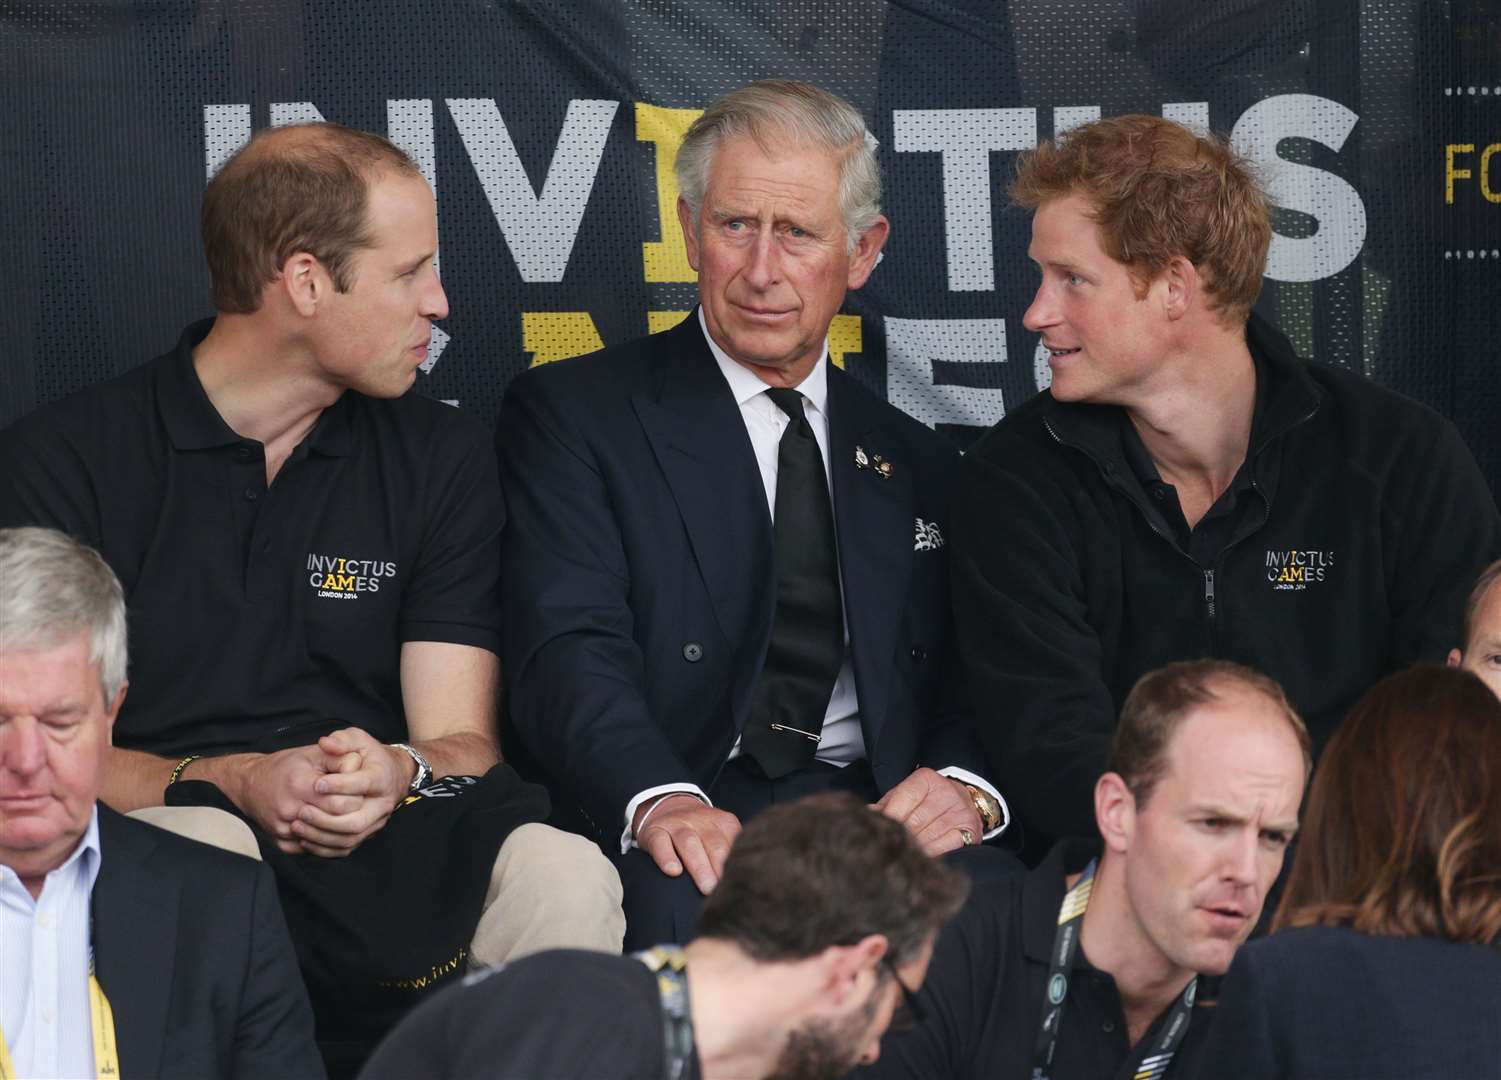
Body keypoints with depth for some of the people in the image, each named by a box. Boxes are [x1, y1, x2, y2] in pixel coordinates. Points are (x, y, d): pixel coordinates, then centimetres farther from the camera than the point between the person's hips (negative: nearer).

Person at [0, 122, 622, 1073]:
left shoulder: (442, 457, 14)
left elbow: (462, 739, 8)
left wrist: (399, 773, -17)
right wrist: (234, 781, -18)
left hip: (387, 843, 3)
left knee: (569, 882, -29)